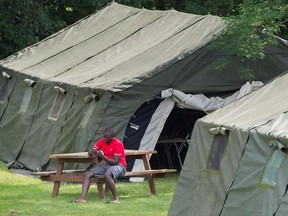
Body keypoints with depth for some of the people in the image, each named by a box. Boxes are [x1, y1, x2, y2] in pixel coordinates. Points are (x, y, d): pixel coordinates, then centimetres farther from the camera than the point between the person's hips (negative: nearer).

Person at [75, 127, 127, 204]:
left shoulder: (118, 144, -16)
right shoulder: (102, 141, 4)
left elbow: (115, 162, -22)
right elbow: (90, 151, 7)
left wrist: (103, 156, -32)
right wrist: (92, 152, -19)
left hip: (118, 166, -7)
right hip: (105, 164, 7)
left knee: (107, 175, -41)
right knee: (87, 174, -12)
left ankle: (116, 199, -31)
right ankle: (83, 197, -24)